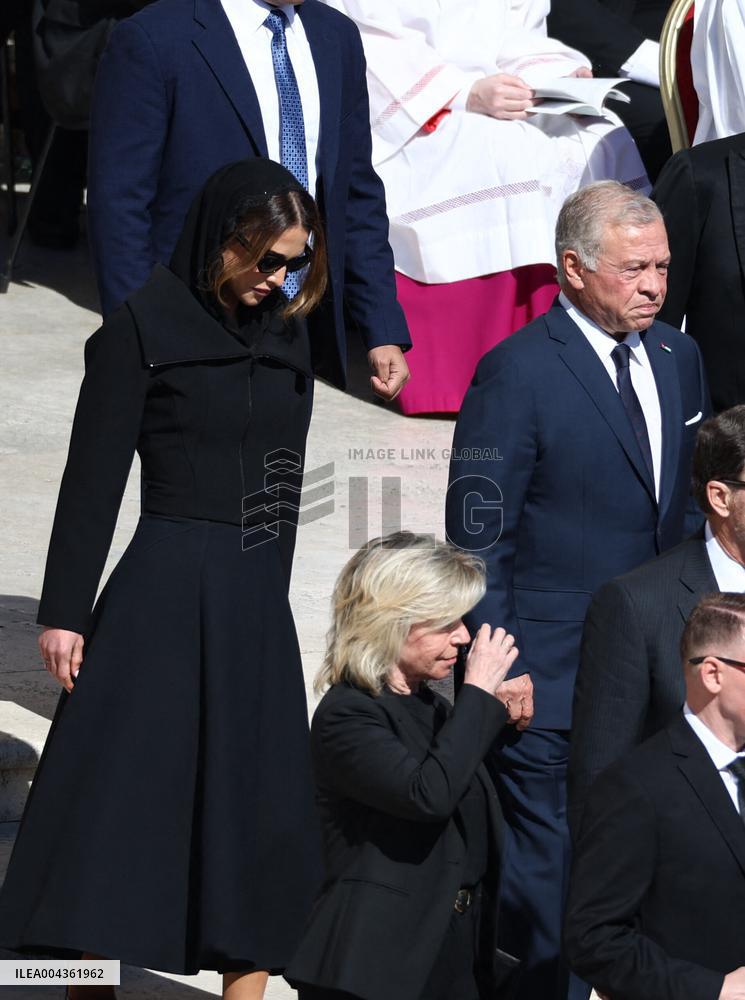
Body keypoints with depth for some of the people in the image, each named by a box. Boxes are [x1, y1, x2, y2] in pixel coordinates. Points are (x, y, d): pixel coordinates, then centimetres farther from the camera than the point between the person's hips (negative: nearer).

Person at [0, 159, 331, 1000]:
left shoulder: (286, 332, 10)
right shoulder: (145, 326, -6)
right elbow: (93, 477, -7)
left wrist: (268, 587, 16)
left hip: (257, 603, 6)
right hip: (163, 593, -6)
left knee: (257, 809, 6)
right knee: (120, 798, -4)